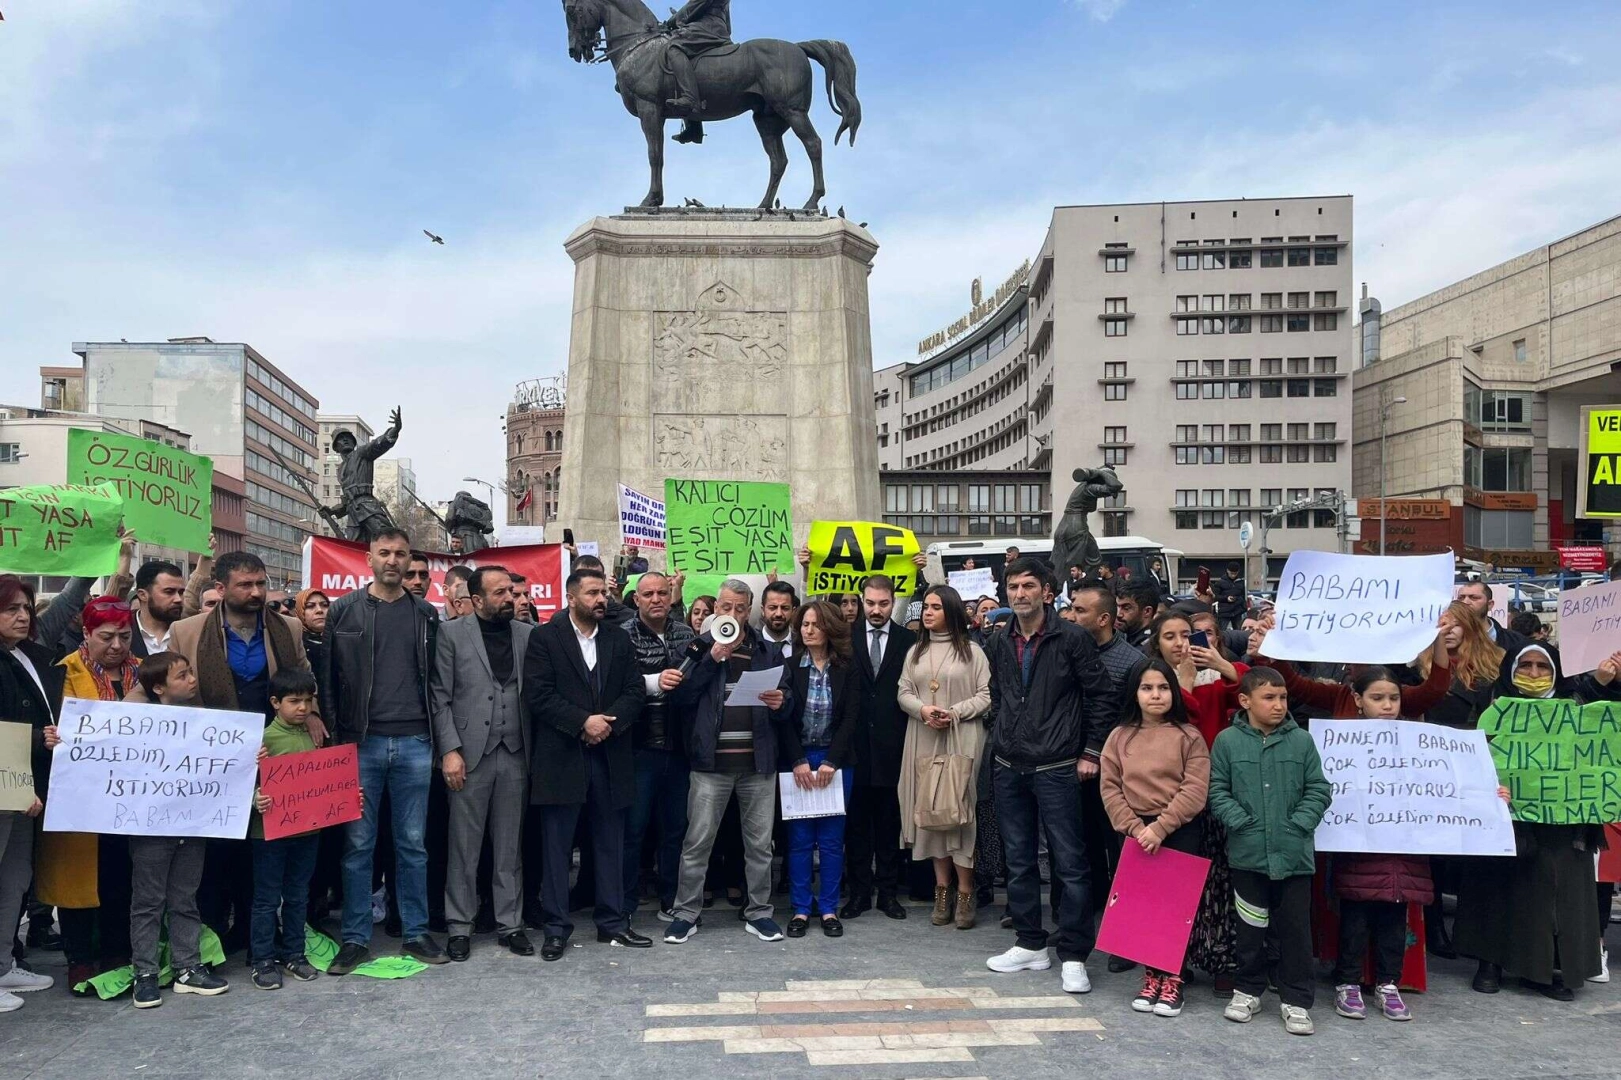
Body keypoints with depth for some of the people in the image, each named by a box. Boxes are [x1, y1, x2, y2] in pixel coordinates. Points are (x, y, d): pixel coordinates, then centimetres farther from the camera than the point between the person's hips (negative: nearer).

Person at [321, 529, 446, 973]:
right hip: (361, 742, -1)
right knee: (358, 843, 4)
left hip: (414, 743, 2)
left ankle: (416, 932, 17)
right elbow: (329, 677, 3)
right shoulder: (344, 611, 3)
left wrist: (437, 737, 5)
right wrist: (333, 736, -3)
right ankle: (356, 938, 14)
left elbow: (435, 679, 11)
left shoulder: (425, 614, 9)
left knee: (413, 842, 8)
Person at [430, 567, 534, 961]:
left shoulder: (528, 634, 7)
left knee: (509, 846, 9)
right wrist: (450, 750, -10)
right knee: (464, 846, 5)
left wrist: (536, 751, -2)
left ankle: (510, 924, 19)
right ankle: (459, 927, 17)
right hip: (470, 753, -2)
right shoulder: (451, 633, 1)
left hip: (515, 754, 2)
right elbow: (440, 697, -2)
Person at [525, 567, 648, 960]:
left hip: (611, 757, 4)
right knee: (556, 846, 3)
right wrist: (583, 721, -16)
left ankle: (612, 922, 20)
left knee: (611, 844, 10)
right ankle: (556, 927, 13)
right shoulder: (544, 637, -1)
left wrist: (609, 722, -13)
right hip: (561, 757, -3)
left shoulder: (620, 640, 11)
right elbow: (537, 694, -10)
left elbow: (634, 692, 4)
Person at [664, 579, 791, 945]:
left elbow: (784, 701, 14)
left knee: (760, 843, 9)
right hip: (712, 761, -2)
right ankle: (686, 913, 13)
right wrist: (713, 659, -15)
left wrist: (780, 703, -9)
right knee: (697, 841, 0)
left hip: (758, 761, 2)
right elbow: (683, 697, -7)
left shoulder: (766, 650, 10)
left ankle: (758, 912, 21)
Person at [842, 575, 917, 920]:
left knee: (889, 821, 8)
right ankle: (859, 890, 17)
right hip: (856, 744, 0)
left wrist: (909, 738, -7)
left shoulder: (908, 640, 3)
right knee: (856, 820, 7)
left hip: (892, 745, 0)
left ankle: (888, 890, 18)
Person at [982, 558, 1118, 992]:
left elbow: (1103, 696, -5)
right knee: (1018, 861, 12)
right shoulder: (999, 644, 9)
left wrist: (1090, 752, -6)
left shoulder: (1072, 639, -7)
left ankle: (1073, 956, 8)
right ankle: (1031, 945, 25)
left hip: (1057, 769, -5)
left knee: (1069, 862, -2)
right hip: (1009, 769, 6)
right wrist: (1002, 739, 12)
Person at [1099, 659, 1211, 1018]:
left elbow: (1195, 790, -10)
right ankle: (1151, 975, 18)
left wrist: (1159, 828, -16)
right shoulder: (1120, 736, 6)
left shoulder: (1188, 736, -2)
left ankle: (1171, 978, 12)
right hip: (1136, 831, 3)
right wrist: (1135, 828, -10)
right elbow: (1110, 788, 2)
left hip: (1180, 832, -2)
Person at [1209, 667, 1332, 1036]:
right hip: (1248, 852, 0)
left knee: (1295, 927, 7)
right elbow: (1218, 791, 1)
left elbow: (1318, 790, 2)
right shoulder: (1227, 741, -2)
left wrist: (1300, 824, -9)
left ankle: (1297, 999, 20)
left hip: (1294, 853, 0)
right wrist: (1241, 822, -11)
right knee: (1251, 926, 11)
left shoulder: (1301, 741, 0)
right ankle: (1248, 990, 28)